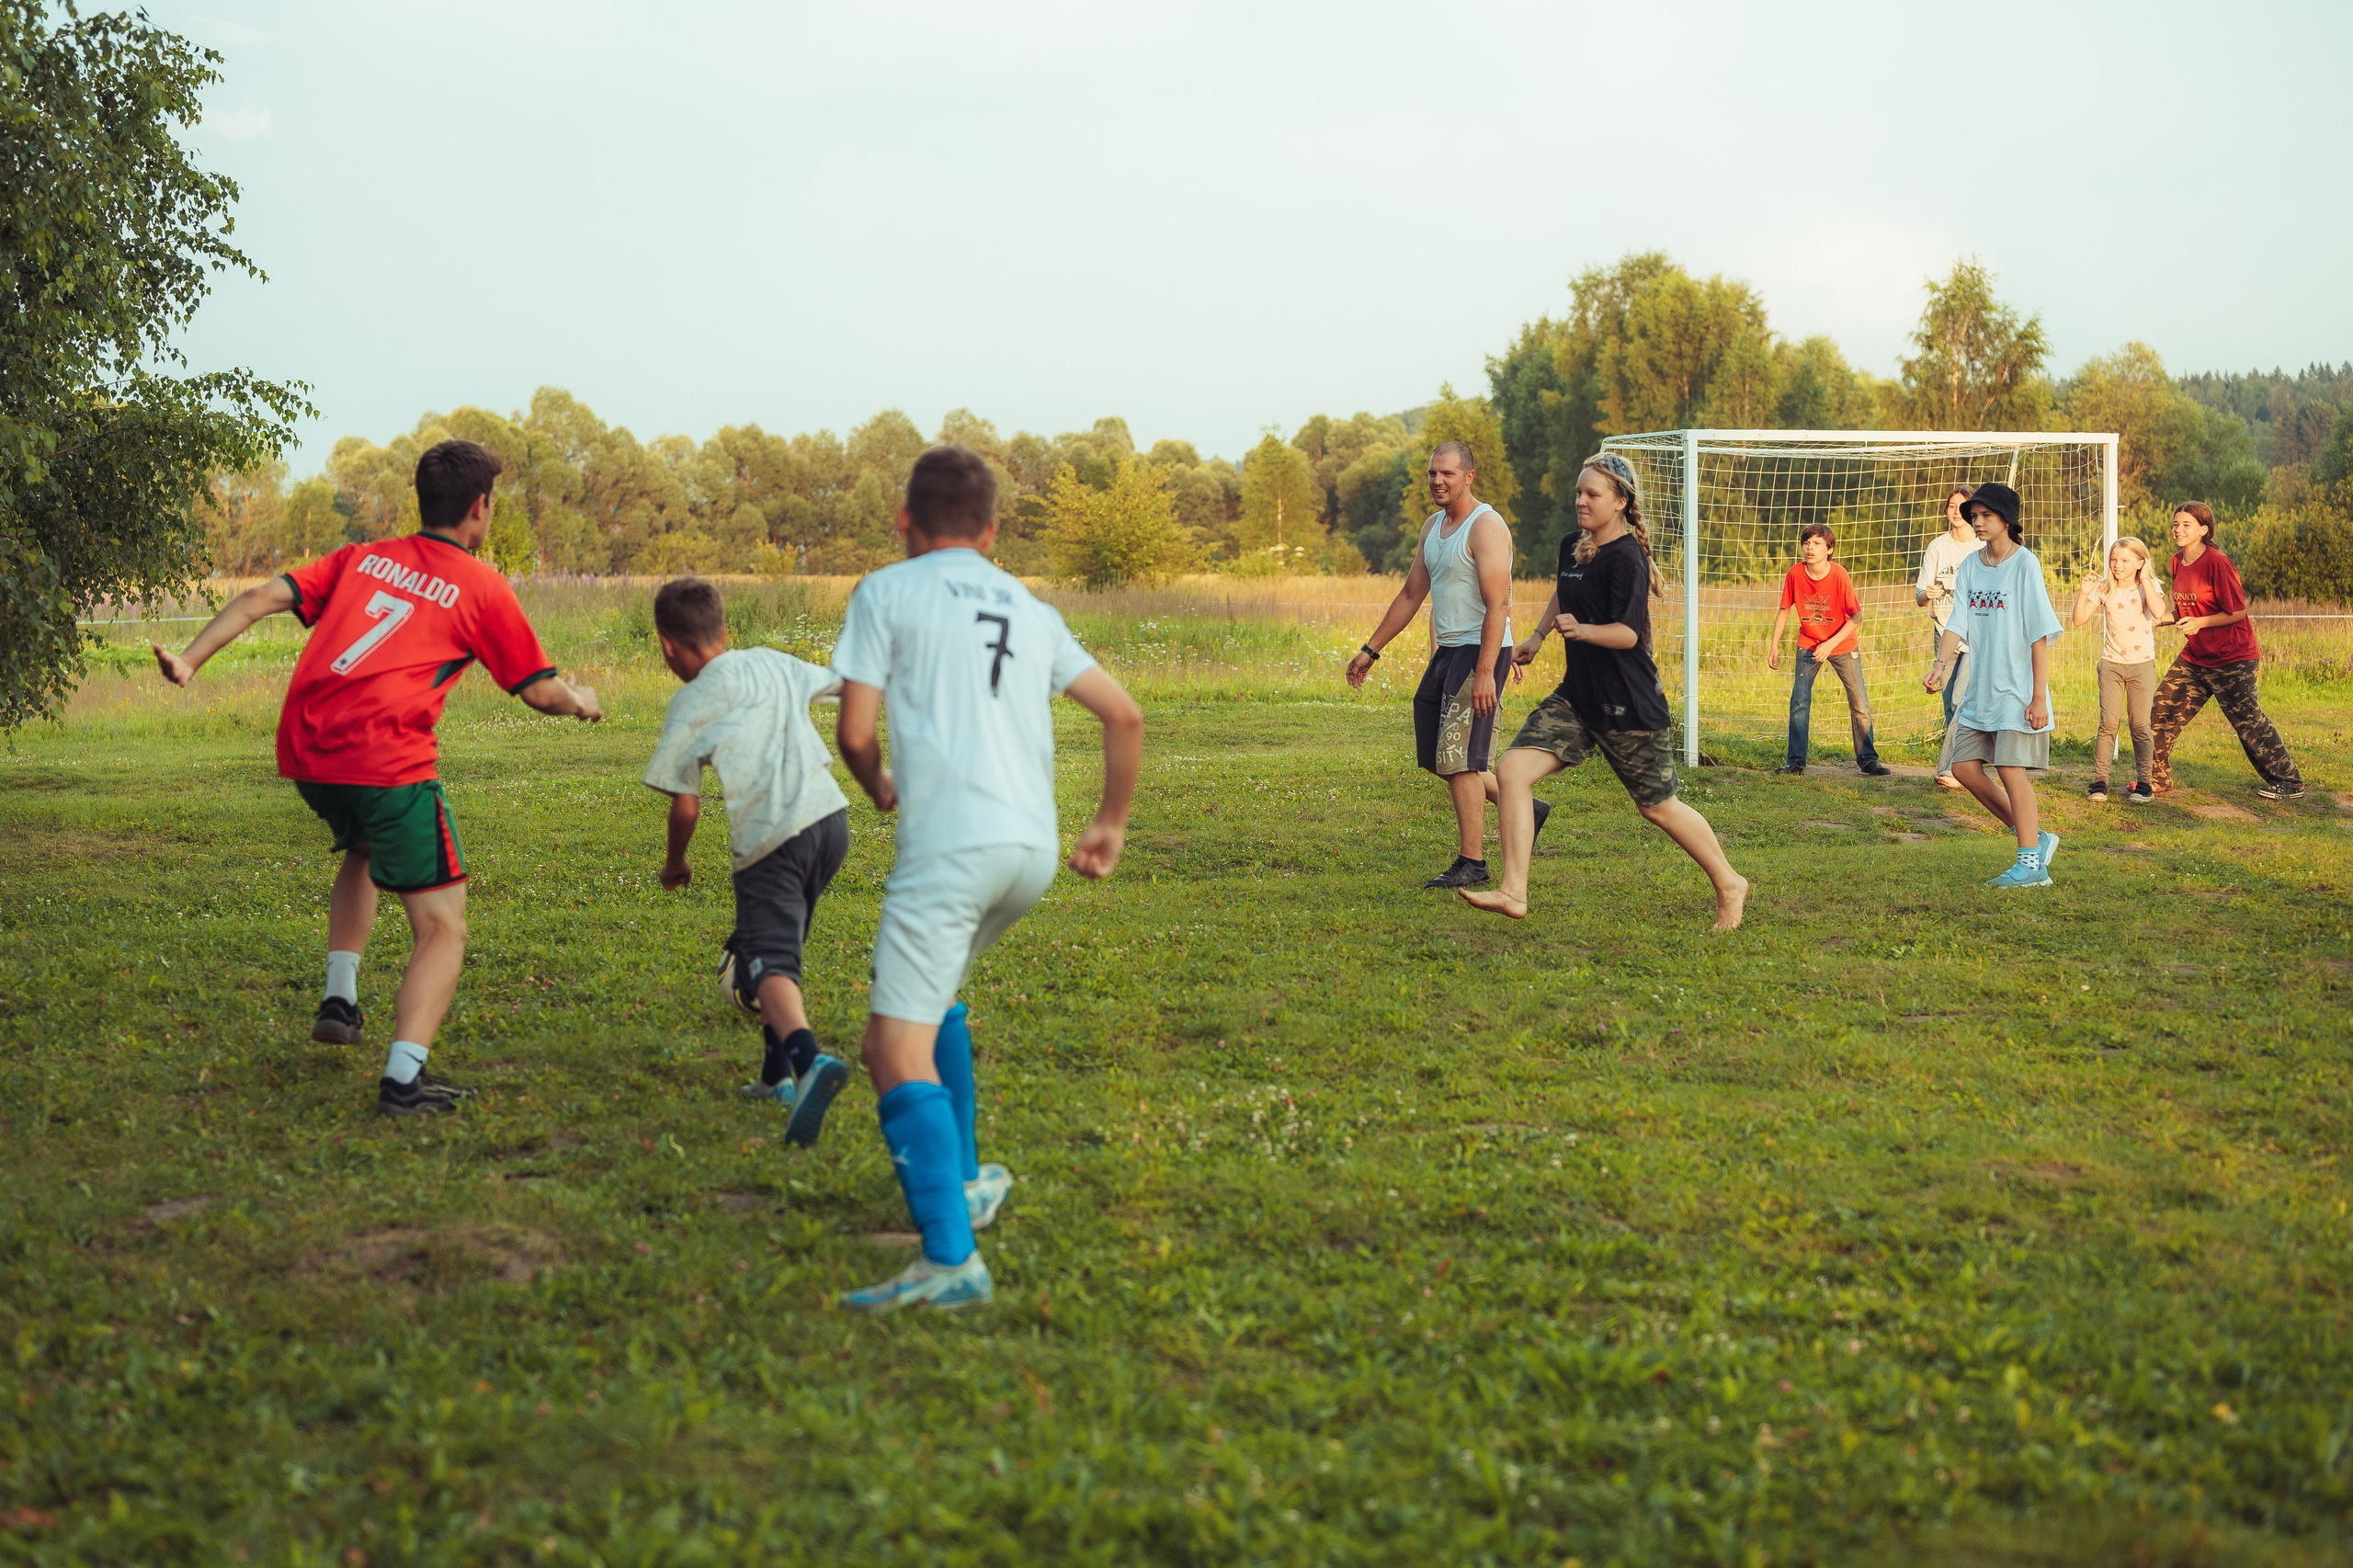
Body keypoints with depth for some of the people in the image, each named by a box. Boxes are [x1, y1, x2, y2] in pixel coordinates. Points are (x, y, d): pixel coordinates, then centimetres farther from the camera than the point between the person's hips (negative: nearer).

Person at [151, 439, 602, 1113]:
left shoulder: (361, 558, 19)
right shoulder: (481, 587, 6)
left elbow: (264, 596, 9)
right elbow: (540, 690, 9)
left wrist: (190, 659, 6)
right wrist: (581, 702, 30)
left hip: (303, 752, 6)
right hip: (387, 759, -6)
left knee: (363, 847, 37)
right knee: (443, 927, 1)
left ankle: (339, 998, 28)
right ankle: (403, 1077, -15)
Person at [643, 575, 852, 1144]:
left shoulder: (691, 703, 1)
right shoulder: (772, 662, 16)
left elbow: (685, 806, 0)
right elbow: (841, 683, 31)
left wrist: (675, 862, 18)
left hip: (772, 841, -7)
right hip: (831, 818, 7)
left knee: (767, 962, -15)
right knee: (779, 943, 24)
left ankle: (808, 1058, -42)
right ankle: (777, 1075, 23)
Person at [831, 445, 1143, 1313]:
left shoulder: (887, 592, 6)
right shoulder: (1029, 608, 22)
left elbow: (855, 732, 0)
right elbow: (1125, 717, 21)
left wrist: (882, 789, 22)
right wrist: (1112, 822, 32)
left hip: (951, 844, -7)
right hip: (1034, 850, 7)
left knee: (897, 1048, -11)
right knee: (934, 992, 30)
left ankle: (951, 1257, -26)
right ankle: (960, 1184, 34)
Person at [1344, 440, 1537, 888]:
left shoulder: (1486, 527, -14)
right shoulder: (1432, 525, 14)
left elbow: (1498, 605, -20)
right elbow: (1411, 595, 22)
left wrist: (1485, 672, -27)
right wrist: (1371, 650, 21)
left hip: (1478, 651, -9)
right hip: (1446, 651, 9)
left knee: (1459, 759, -9)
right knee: (1437, 757, 12)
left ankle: (1472, 863, -1)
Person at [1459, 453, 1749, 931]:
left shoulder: (1626, 559, -17)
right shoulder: (1573, 546, 8)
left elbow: (1628, 633, -23)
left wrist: (1582, 630, -39)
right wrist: (1536, 637, 27)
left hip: (1628, 704, -7)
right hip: (1577, 696, 7)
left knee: (1657, 806, 6)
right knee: (1512, 770, -10)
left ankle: (1729, 885, 27)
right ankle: (1513, 893, -10)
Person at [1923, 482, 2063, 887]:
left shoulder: (2025, 565, -10)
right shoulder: (1970, 566, 8)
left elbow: (2040, 636, -11)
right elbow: (1958, 624, 3)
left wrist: (2039, 696, -15)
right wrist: (1941, 665, -16)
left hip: (2018, 690, -7)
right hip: (1980, 688, 7)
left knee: (2012, 770, -10)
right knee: (1965, 766, 5)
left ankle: (2032, 865, -2)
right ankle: (2034, 838, 17)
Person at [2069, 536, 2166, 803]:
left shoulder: (2148, 586, -5)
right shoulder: (2104, 588, 0)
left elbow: (2159, 612, -25)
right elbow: (2079, 620, -4)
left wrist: (2144, 580, -21)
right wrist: (2083, 594, -18)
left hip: (2141, 664, -1)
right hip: (2111, 664, 1)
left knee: (2139, 725, 0)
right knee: (2108, 723, -5)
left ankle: (2142, 782, 7)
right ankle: (2099, 781, -1)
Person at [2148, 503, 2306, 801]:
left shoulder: (2217, 563, -19)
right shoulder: (2178, 562, 6)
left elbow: (2239, 611, -16)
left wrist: (2200, 623, -25)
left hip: (2232, 658, -8)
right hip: (2195, 657, 8)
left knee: (2248, 720, -4)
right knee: (2162, 713, 5)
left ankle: (2289, 782, 7)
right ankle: (2157, 778, 18)